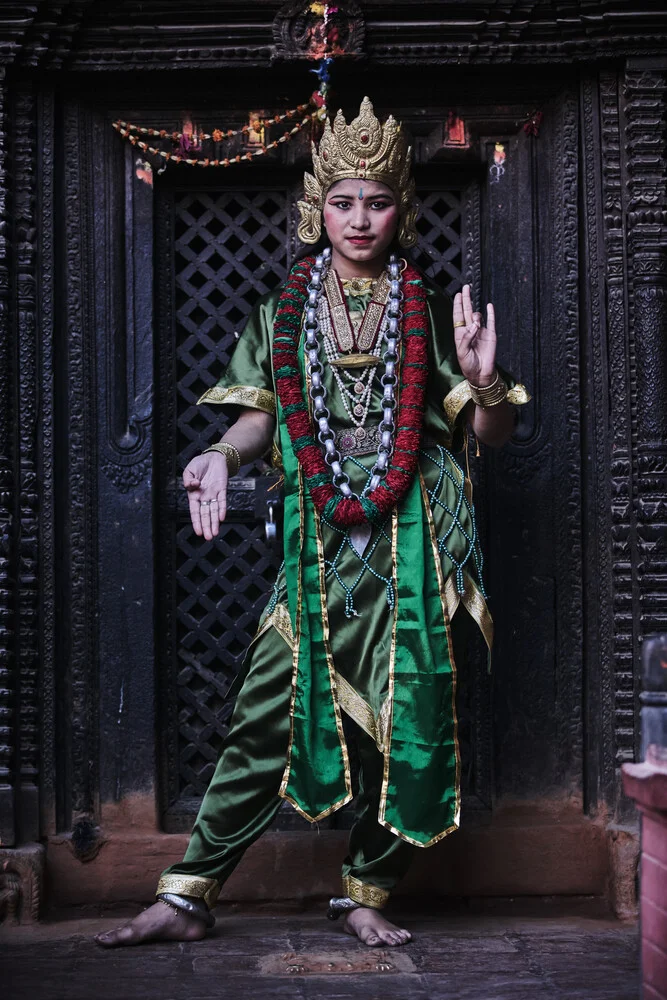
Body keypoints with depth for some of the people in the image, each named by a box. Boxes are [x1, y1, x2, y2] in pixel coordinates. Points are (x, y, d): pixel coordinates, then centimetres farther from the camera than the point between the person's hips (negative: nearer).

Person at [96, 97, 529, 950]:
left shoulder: (430, 313, 7)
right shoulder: (283, 313, 12)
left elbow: (493, 434, 6)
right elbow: (260, 415, 10)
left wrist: (487, 383, -16)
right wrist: (223, 456, -11)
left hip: (412, 541, 0)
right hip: (317, 542, 0)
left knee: (405, 719, 0)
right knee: (267, 716, -3)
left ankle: (365, 895, 16)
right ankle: (185, 897, 4)